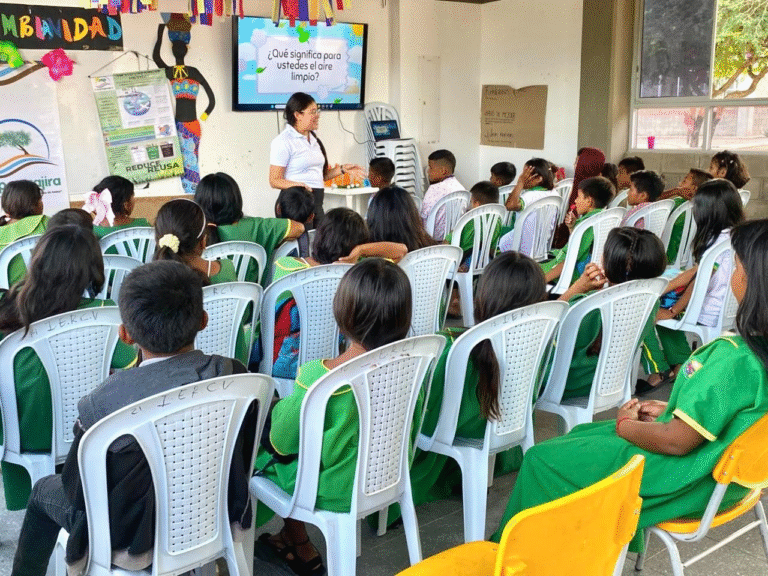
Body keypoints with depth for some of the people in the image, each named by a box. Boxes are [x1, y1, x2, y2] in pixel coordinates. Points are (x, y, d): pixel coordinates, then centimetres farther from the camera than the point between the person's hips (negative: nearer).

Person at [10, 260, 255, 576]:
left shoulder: (102, 403, -31)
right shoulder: (235, 374, -21)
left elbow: (76, 491, -15)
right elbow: (241, 459, -5)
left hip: (135, 541, -4)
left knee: (44, 490, 25)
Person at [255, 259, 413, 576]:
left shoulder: (316, 377, -31)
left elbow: (283, 442, -17)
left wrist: (282, 406, 3)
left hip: (330, 492, -5)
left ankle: (300, 546, 33)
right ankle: (294, 539, 34)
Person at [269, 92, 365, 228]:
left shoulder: (313, 139, 18)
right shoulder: (283, 141, -7)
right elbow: (274, 180, -12)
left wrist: (342, 169, 15)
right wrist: (298, 185, -27)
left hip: (317, 203, 8)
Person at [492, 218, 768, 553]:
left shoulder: (735, 358, -34)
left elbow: (676, 441, -29)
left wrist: (625, 424, -10)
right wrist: (670, 410, 5)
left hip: (687, 483, -10)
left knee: (541, 459, 2)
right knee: (581, 435, 25)